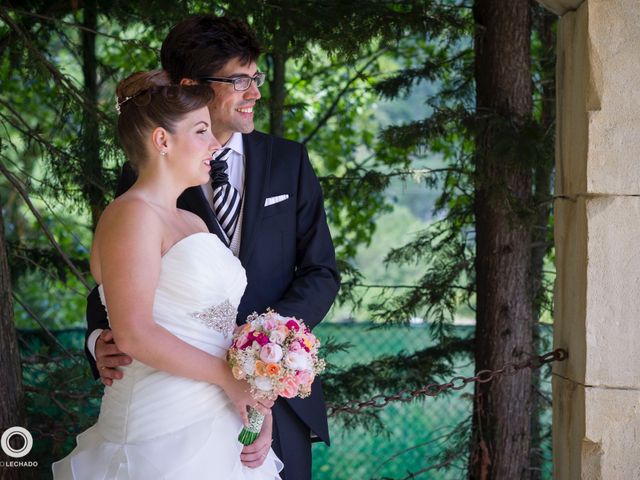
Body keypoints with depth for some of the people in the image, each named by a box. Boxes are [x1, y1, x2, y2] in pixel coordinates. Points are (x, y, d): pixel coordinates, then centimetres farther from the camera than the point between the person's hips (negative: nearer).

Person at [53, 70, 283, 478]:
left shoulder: (194, 224, 16)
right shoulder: (132, 215, -10)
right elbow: (133, 333, -19)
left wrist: (256, 404, -1)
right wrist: (228, 377, -13)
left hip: (219, 425, 8)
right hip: (164, 431, -8)